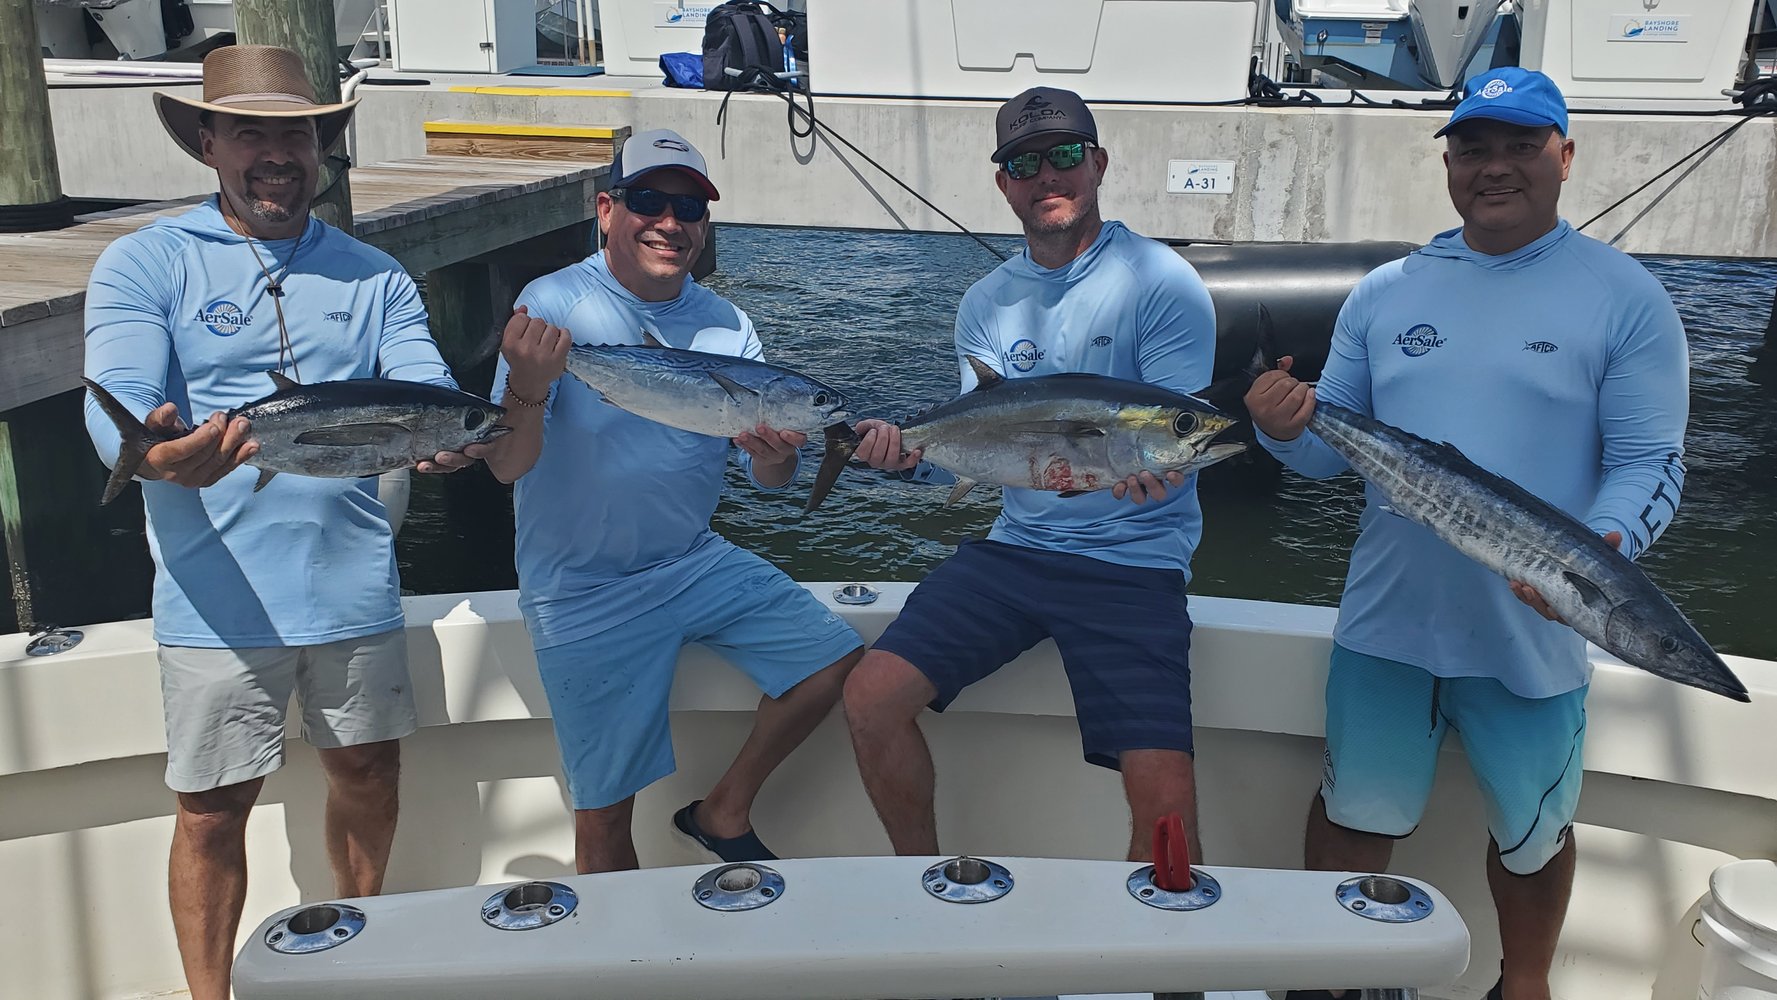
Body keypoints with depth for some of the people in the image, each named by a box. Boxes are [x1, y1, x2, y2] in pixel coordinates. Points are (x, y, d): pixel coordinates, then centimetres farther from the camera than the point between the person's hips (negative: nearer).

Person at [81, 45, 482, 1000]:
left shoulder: (372, 275, 9)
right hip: (217, 594, -3)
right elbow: (115, 408, -14)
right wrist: (161, 457, -38)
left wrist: (445, 435, -27)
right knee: (213, 809, 5)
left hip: (353, 581, 3)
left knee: (368, 773, 16)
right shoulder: (144, 264, -1)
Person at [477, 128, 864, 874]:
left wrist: (775, 461, -21)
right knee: (604, 812, 0)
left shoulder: (725, 328, 2)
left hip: (695, 563, 5)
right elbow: (506, 467, -19)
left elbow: (766, 481, 3)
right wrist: (528, 387, -40)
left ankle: (723, 813, 19)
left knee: (836, 659, 0)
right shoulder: (554, 305, -12)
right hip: (584, 593, -5)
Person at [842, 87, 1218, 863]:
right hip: (1016, 544, 5)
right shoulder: (986, 303, 10)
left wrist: (1145, 465, -32)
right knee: (870, 697, -7)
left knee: (1164, 799, -19)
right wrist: (913, 453, -13)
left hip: (1134, 562, -5)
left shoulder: (1162, 283, -6)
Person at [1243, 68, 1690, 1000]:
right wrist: (1285, 430, -16)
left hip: (1533, 635, -2)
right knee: (1357, 812, 16)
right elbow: (1332, 448, 7)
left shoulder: (1625, 299, -4)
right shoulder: (1383, 293, 5)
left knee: (1530, 830, 18)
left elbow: (1650, 463, -8)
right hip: (1385, 619, 2)